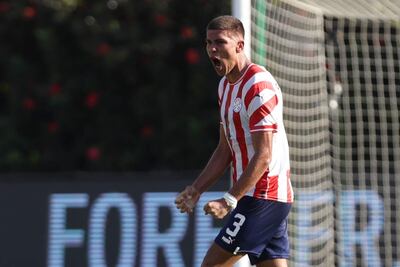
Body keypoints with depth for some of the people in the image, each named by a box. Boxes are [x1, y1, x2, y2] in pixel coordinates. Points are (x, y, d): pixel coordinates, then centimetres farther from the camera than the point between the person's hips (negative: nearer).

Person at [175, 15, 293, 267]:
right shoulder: (226, 86, 16)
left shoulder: (258, 85, -15)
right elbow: (225, 150, 21)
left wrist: (230, 200, -23)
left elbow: (264, 155, -20)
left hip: (263, 196, -9)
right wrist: (196, 189, 11)